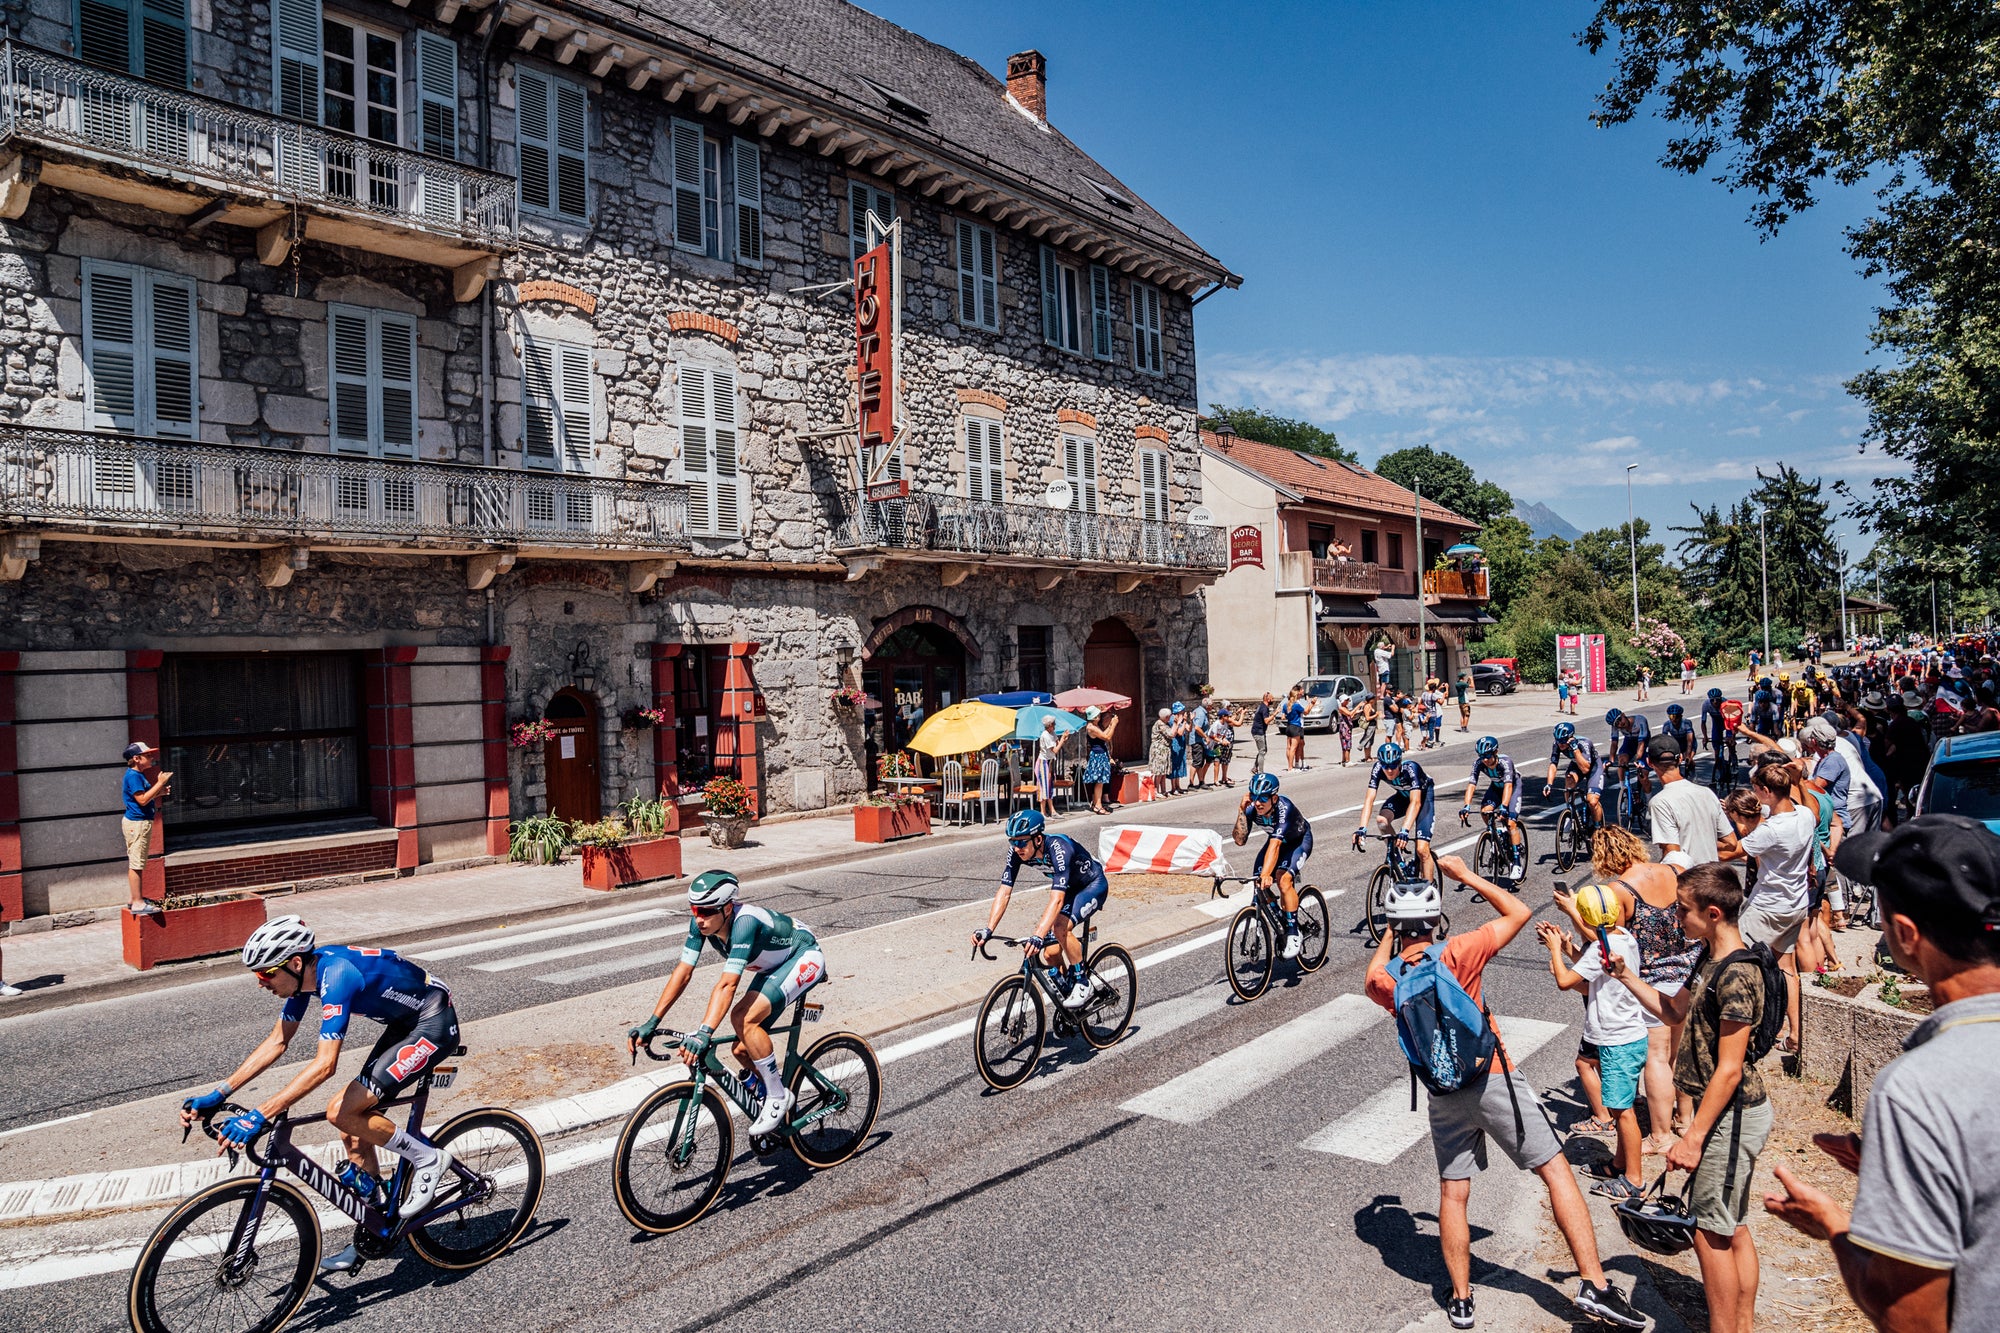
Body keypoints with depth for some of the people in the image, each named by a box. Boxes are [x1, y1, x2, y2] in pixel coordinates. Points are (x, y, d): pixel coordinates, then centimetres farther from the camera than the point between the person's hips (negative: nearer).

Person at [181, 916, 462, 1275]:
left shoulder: (336, 976, -30)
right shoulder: (305, 974, -2)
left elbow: (325, 1064, -36)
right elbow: (276, 1042, 7)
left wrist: (259, 1116, -38)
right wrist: (218, 1094, 1)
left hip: (433, 1025, -9)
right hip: (404, 1022, 9)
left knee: (342, 1113, -16)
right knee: (354, 1129, 9)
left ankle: (428, 1158, 2)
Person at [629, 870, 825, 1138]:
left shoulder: (744, 922, -37)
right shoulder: (701, 922, -17)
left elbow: (727, 984, -46)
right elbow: (683, 971, -14)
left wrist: (703, 1034, -54)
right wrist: (652, 1023, -19)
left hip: (805, 958, -8)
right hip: (774, 966, 8)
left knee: (744, 1018, -27)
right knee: (743, 1050, 0)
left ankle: (778, 1097, -11)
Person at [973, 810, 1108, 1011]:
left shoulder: (1058, 848, -38)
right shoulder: (1017, 851, -20)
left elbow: (1056, 899, -46)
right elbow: (1004, 891, -19)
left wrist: (1038, 936, -56)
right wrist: (988, 929, -30)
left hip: (1092, 885, -6)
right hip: (1069, 888, 6)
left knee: (1060, 926, -31)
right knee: (1051, 953, -6)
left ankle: (1082, 982, -11)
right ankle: (1065, 985, 22)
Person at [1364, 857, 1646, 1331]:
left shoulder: (1387, 980, -3)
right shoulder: (1454, 952, -13)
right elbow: (1520, 913, -4)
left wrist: (1392, 932, 27)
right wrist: (1466, 875, 2)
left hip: (1444, 1096, 4)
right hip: (1493, 1081, -4)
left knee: (1452, 1195, 14)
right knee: (1557, 1171, 6)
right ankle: (1594, 1284, 4)